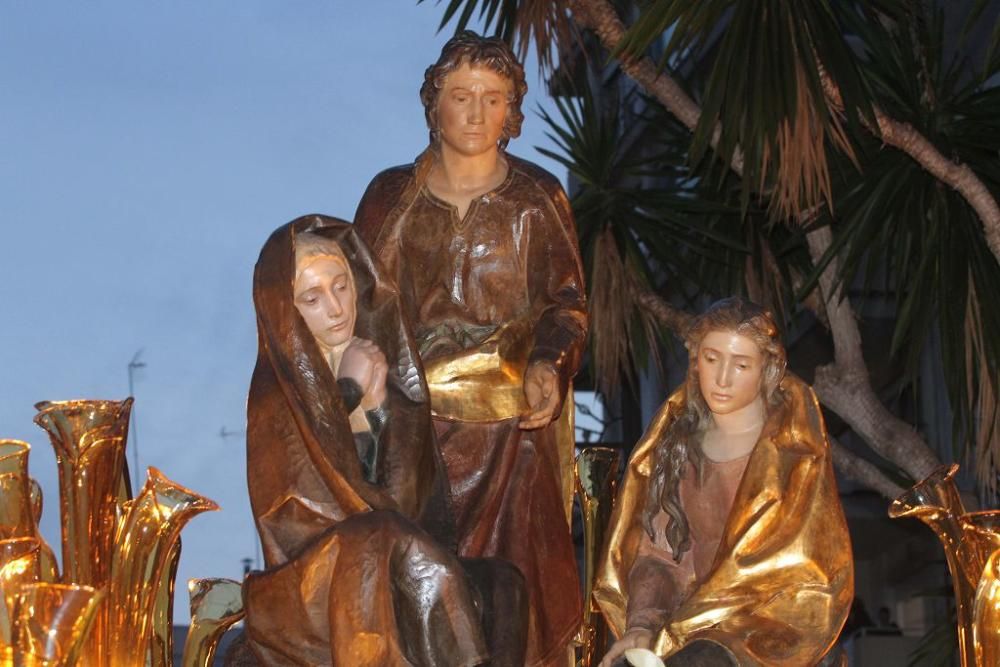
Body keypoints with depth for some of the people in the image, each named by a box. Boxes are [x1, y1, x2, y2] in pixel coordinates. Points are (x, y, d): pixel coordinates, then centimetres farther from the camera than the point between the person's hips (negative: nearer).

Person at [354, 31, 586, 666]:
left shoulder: (538, 197, 5)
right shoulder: (392, 195, 8)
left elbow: (567, 300, 4)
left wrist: (548, 365, -14)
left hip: (513, 414, -1)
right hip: (414, 415, 1)